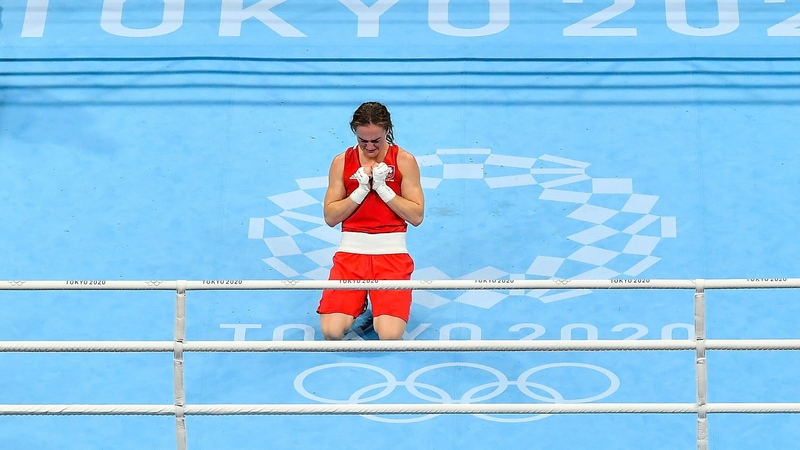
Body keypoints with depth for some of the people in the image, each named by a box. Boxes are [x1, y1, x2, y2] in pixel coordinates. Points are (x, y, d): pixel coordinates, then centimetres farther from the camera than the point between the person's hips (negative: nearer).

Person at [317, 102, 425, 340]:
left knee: (390, 335, -21)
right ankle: (358, 301, 15)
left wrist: (383, 188, -13)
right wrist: (361, 190, -11)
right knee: (332, 332, -18)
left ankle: (378, 306, 15)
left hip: (392, 252, -1)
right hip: (351, 249, 1)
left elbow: (417, 216, -4)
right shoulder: (342, 162, 4)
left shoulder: (404, 161, 1)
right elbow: (330, 217, 1)